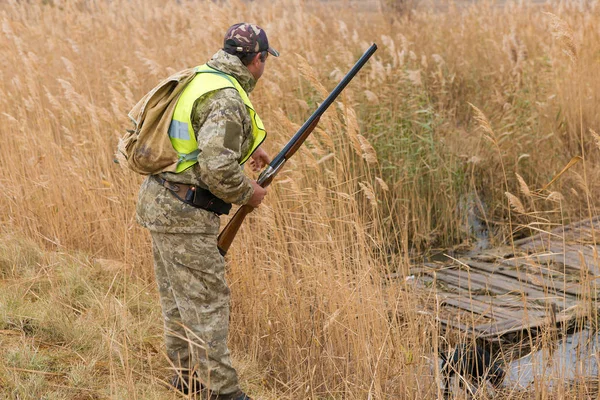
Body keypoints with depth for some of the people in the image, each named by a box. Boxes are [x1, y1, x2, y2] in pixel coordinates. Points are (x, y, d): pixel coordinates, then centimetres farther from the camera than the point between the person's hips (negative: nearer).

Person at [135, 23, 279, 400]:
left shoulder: (201, 76, 10)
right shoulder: (227, 99, -20)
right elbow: (218, 168, -28)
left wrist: (250, 146, 33)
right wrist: (249, 193, -11)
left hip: (160, 200, 10)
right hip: (185, 213, -10)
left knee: (179, 297, 19)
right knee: (207, 301, -2)